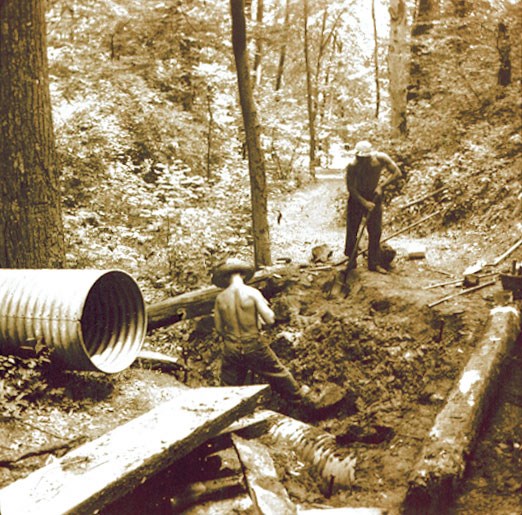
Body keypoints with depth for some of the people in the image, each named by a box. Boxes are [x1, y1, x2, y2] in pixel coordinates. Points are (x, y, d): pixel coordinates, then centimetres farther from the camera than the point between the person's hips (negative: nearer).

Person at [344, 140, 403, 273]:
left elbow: (397, 173, -10)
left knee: (375, 231, 2)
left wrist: (381, 186, -21)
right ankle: (352, 260, 17)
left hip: (374, 196, 2)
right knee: (352, 229, 1)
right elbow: (351, 187, -20)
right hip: (356, 197, -2)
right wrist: (364, 202, -31)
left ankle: (374, 263, 11)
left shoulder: (381, 158, -19)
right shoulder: (352, 165, -24)